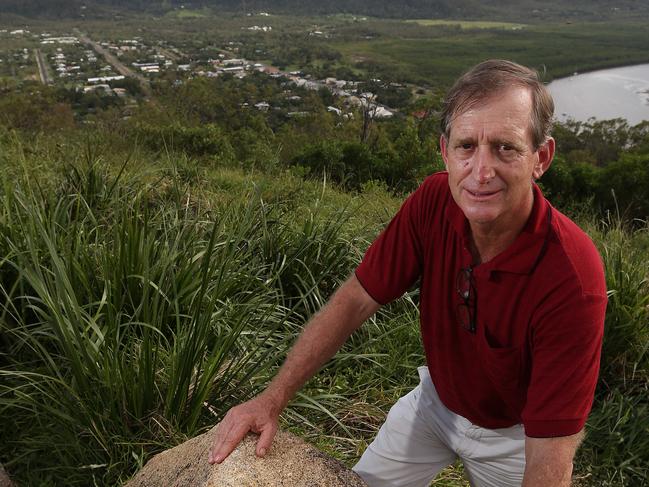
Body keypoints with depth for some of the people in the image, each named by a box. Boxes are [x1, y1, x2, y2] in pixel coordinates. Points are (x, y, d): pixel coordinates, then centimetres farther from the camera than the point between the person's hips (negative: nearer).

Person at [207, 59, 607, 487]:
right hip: (436, 399, 3)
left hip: (514, 433, -3)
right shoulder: (434, 202, -24)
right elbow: (357, 299, -17)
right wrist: (273, 398, -22)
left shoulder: (572, 279, -36)